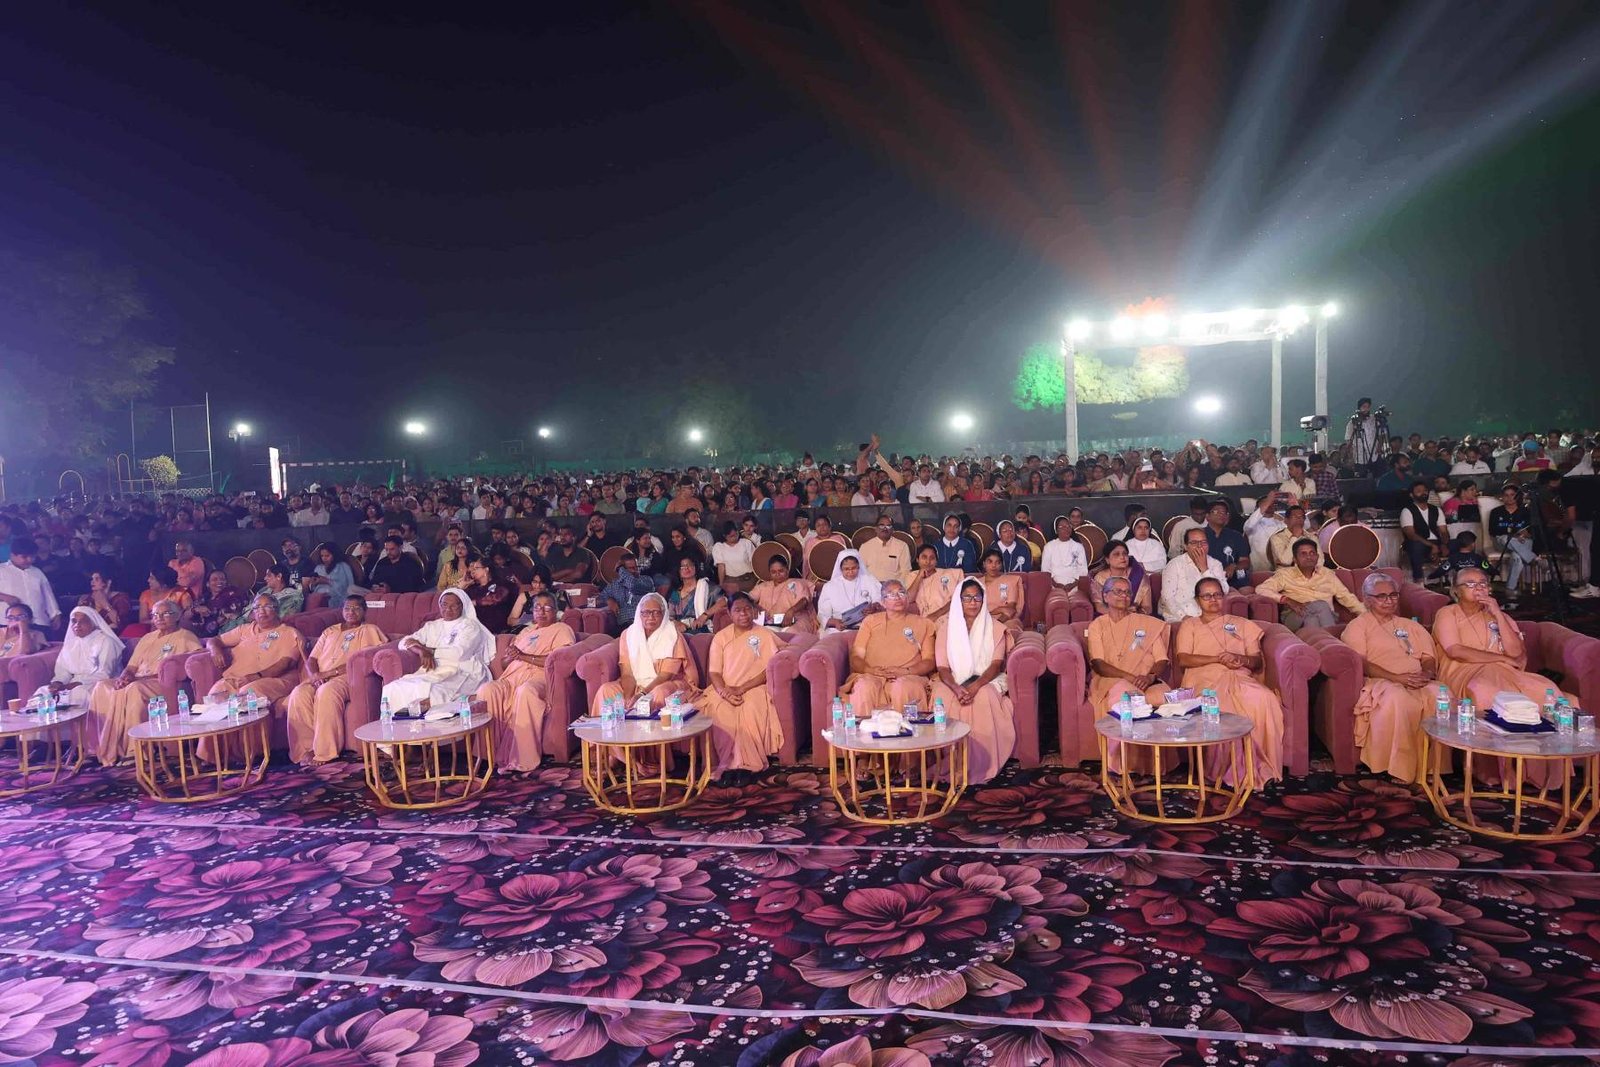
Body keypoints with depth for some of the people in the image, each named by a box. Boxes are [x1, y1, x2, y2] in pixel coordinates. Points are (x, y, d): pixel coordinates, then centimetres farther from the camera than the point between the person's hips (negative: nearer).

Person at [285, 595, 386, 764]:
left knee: (327, 692, -37)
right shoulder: (329, 632, 29)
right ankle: (305, 749, -25)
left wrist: (328, 673, -12)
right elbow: (311, 659, 19)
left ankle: (324, 752, -33)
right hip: (320, 679, 5)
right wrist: (314, 675, -6)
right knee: (298, 694, -28)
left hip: (347, 677, -5)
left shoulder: (368, 630, 12)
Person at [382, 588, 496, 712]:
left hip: (461, 673, -5)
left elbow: (459, 653, -8)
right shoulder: (431, 626, 25)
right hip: (433, 672, 5)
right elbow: (405, 642, 13)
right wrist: (422, 651, -9)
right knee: (393, 689, -22)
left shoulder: (470, 626, 8)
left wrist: (428, 650, 0)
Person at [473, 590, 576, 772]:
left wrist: (524, 656, -10)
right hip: (511, 678, 6)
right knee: (486, 689, -27)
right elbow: (503, 663, 27)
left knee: (526, 691, -40)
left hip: (539, 677, -6)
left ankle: (523, 759, -35)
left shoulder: (561, 629, 13)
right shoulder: (526, 631, 33)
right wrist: (509, 657, 2)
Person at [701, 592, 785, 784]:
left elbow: (769, 670, -4)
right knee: (716, 709, -31)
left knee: (751, 709, -34)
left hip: (754, 688, -2)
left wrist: (742, 688, -15)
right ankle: (727, 763, -23)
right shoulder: (721, 637, 11)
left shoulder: (765, 635, 5)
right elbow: (714, 672, 4)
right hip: (725, 690, 2)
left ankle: (746, 764, -24)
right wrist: (724, 691, -18)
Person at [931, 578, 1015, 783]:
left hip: (985, 680, -1)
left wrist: (975, 685, -25)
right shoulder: (947, 627, 8)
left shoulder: (995, 628, 7)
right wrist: (956, 688, -24)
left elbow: (996, 664, -5)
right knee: (944, 698, -34)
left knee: (984, 697, -36)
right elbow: (942, 667, -1)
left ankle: (981, 766, -31)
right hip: (954, 681, 1)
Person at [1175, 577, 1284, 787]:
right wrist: (1218, 658, -5)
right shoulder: (1189, 625, 23)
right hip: (1204, 679, -2)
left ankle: (1260, 766, -28)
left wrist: (1241, 659, -4)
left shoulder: (1241, 624, 30)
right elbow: (1182, 659, 6)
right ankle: (1233, 770, -30)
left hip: (1239, 677, 2)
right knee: (1216, 705, -39)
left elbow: (1258, 661, 20)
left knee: (1264, 699, -34)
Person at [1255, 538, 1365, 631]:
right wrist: (1287, 600, -13)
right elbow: (1261, 589, 1)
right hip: (1294, 618, -2)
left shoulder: (1327, 574, 23)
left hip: (1326, 618, 2)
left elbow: (1347, 597, 22)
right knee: (1321, 604, -31)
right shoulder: (1285, 574, 13)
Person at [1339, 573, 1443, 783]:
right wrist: (1397, 677, -17)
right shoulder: (1358, 626, 9)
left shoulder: (1411, 626, 28)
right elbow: (1361, 664, -5)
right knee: (1397, 698, -39)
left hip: (1418, 683, 5)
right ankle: (1400, 768, -32)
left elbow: (1429, 657, 17)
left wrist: (1426, 673, -8)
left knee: (1443, 695, -29)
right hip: (1381, 682, -5)